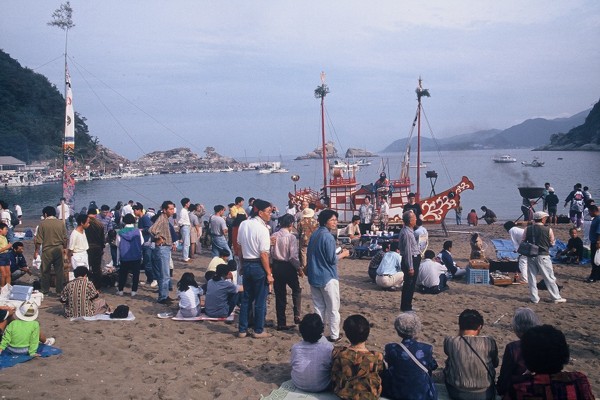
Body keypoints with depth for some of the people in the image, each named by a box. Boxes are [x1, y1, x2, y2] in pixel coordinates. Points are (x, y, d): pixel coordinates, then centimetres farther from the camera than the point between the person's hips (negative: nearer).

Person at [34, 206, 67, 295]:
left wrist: (36, 250, 5)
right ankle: (60, 290, 11)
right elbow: (65, 238, 2)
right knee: (59, 271, 7)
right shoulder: (61, 223, 0)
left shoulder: (43, 223, -7)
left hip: (47, 250, -2)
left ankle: (45, 290, 19)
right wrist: (64, 248, 16)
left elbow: (39, 239, -6)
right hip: (59, 249, 2)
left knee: (45, 271, 11)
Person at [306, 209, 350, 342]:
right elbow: (332, 259, -17)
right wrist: (343, 254, -1)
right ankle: (334, 335, 9)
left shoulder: (314, 235, 8)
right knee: (333, 308, 4)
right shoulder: (328, 236, -17)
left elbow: (309, 254, 16)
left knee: (319, 307, 13)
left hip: (314, 276, 7)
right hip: (328, 277, -7)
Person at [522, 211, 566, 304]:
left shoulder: (528, 229, -2)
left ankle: (534, 298, 13)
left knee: (532, 277, 9)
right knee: (549, 277, 7)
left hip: (531, 255, 3)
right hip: (543, 256, -3)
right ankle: (556, 297, 15)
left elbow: (523, 242, 2)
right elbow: (552, 244, 1)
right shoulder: (548, 230, -9)